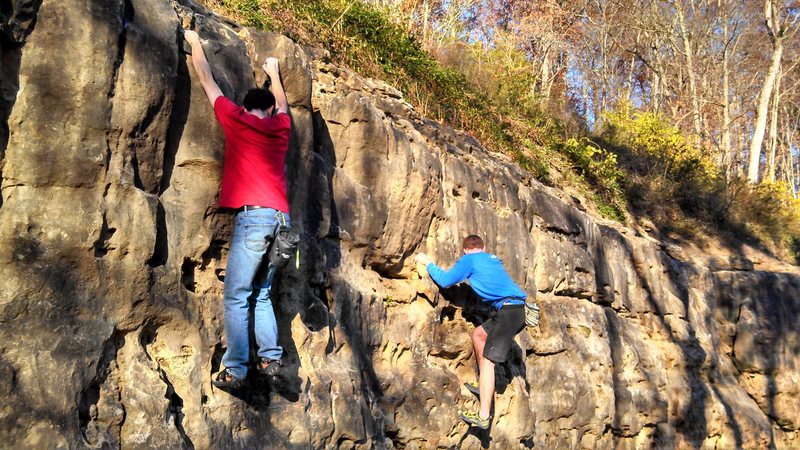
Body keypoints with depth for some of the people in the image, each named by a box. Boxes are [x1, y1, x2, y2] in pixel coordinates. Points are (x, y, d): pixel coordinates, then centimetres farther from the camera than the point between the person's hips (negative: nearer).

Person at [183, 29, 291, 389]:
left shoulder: (235, 119, 7)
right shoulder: (281, 128, 17)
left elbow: (206, 79, 21)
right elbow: (282, 104, 42)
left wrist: (195, 42, 36)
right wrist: (274, 73, 58)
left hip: (252, 215, -5)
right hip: (281, 218, 5)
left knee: (236, 297, -4)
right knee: (261, 293, 15)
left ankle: (235, 370, -8)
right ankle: (270, 357, 7)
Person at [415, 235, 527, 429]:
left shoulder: (469, 259, 4)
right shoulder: (493, 258, 25)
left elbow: (445, 280, 4)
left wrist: (428, 262, 18)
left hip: (507, 310, -8)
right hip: (517, 310, 8)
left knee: (487, 361, -8)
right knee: (478, 334, 23)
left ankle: (483, 416, -11)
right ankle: (484, 385, 25)